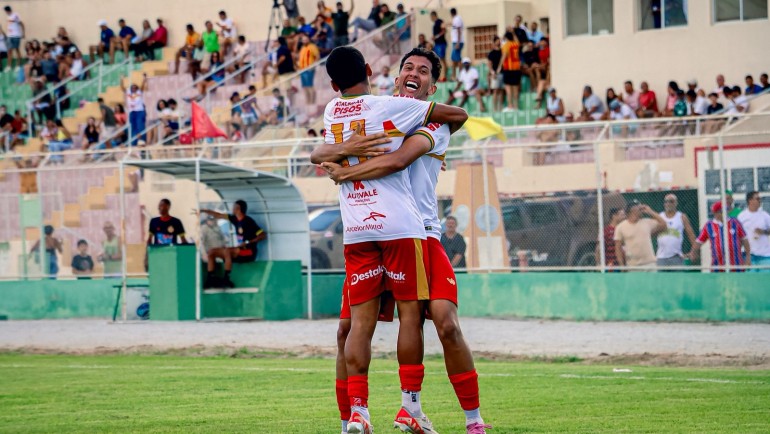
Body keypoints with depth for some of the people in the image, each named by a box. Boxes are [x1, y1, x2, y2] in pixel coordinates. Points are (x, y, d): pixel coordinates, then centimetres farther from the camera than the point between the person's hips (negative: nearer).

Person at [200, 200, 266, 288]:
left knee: (227, 250, -34)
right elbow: (218, 215, 16)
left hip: (249, 252, -9)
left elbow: (263, 235, -18)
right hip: (240, 251, 9)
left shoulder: (248, 222, -15)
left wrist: (248, 242, -25)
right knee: (212, 253, 4)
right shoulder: (235, 219, 8)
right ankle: (209, 279, -5)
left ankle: (226, 279, -32)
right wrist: (202, 211, 17)